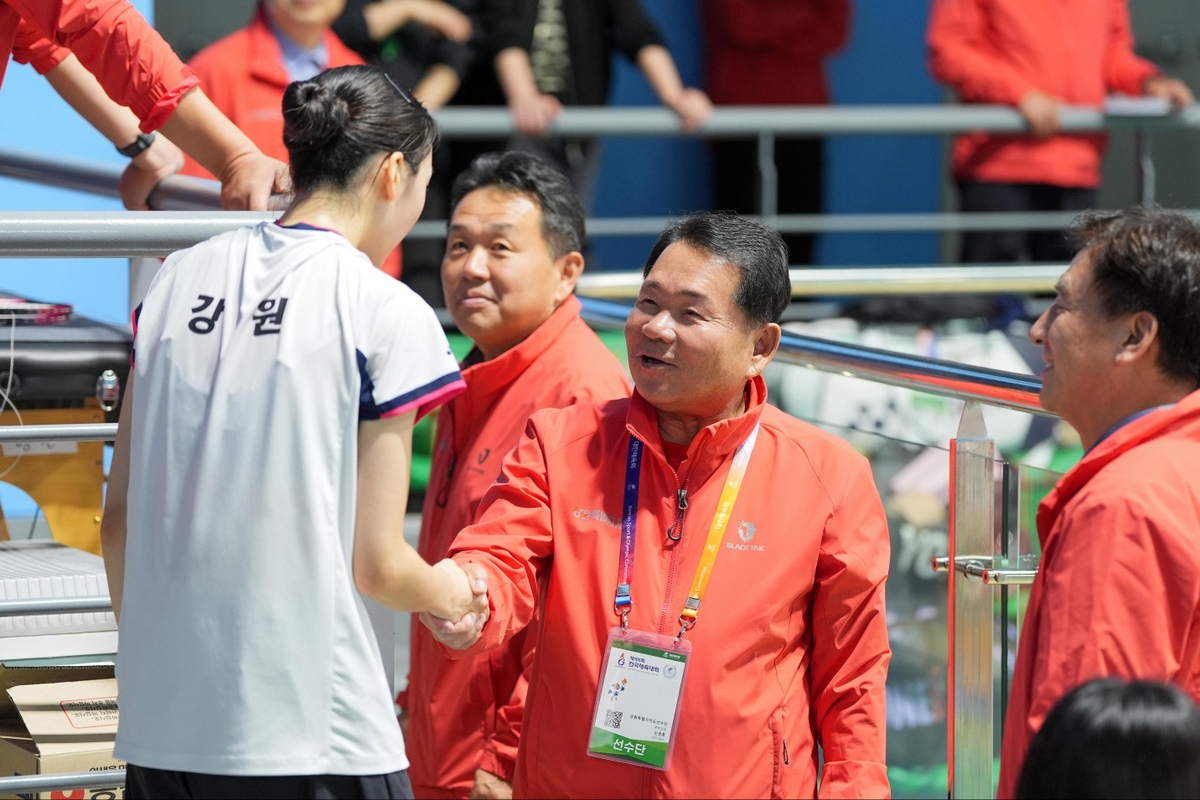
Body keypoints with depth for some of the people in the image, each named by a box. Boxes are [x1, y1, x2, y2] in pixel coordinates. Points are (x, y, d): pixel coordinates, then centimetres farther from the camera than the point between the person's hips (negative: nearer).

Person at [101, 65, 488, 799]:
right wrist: (451, 595, 15)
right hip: (314, 737, -5)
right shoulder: (387, 312, -7)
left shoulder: (179, 280, 8)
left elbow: (119, 520, 11)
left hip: (163, 723, 6)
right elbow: (374, 565, -6)